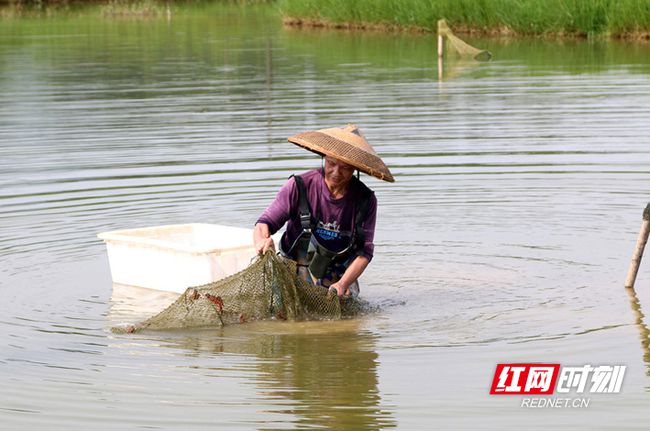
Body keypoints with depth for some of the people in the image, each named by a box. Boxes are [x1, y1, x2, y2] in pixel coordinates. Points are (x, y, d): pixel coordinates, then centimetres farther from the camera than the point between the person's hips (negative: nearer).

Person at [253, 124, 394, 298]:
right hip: (295, 276, -2)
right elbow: (263, 225, -8)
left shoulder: (365, 200, -2)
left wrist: (343, 284, -20)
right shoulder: (299, 187, -8)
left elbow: (364, 252, -4)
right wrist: (262, 241, -33)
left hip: (340, 278, 2)